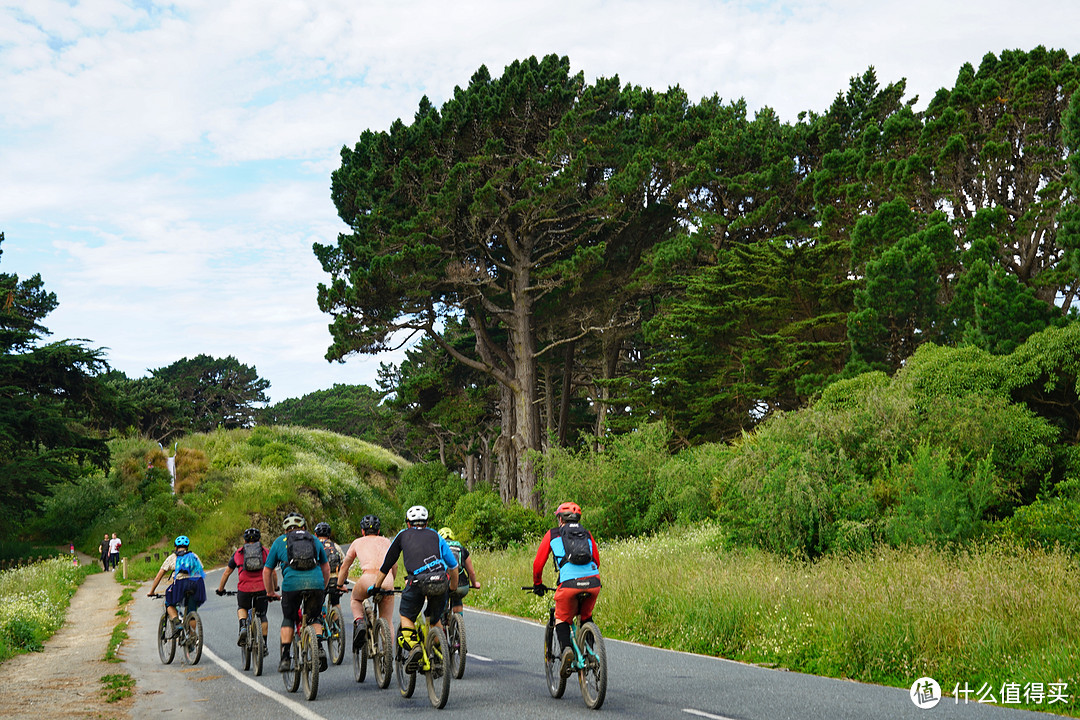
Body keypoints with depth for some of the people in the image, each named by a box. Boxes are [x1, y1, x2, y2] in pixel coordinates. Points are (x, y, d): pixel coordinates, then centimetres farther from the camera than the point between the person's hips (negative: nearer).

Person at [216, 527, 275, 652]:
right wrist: (274, 588, 32)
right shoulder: (265, 551, 15)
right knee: (262, 616, 20)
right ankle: (263, 644, 15)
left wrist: (220, 589, 34)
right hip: (262, 588, 0)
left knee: (242, 608, 29)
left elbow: (226, 573, 22)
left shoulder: (238, 553, 17)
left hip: (244, 589, 0)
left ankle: (243, 627, 2)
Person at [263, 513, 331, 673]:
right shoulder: (314, 540, 26)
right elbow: (326, 567, 33)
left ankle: (285, 657, 10)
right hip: (316, 583, 1)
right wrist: (323, 587, 45)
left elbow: (267, 571, 23)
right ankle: (319, 649, 0)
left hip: (292, 584, -1)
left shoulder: (280, 541, 22)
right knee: (314, 618, 21)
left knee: (288, 620, 20)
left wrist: (270, 592, 36)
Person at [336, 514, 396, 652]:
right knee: (387, 621, 15)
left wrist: (340, 585, 47)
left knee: (355, 599, 31)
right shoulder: (386, 541, 28)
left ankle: (359, 623, 4)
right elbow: (394, 566, 37)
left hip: (368, 578, -1)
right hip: (387, 580, 1)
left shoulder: (357, 542, 25)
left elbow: (344, 567, 33)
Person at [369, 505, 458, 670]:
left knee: (406, 615, 19)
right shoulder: (435, 536, 29)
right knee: (435, 619, 24)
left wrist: (375, 587, 43)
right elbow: (453, 566, 27)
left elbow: (386, 566, 31)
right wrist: (453, 589, 42)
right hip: (441, 581, 2)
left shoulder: (403, 535, 26)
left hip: (417, 580, -2)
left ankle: (413, 646, -3)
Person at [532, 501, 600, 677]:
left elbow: (538, 563, 18)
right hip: (593, 582, 3)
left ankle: (566, 648, -13)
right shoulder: (587, 535, 27)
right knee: (586, 617, 27)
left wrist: (537, 584, 32)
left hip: (569, 583, -3)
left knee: (562, 619, 13)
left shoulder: (553, 534, 19)